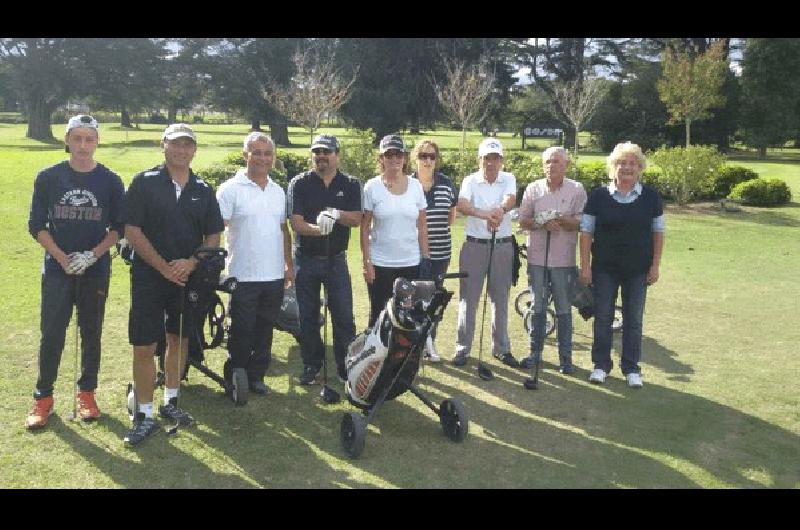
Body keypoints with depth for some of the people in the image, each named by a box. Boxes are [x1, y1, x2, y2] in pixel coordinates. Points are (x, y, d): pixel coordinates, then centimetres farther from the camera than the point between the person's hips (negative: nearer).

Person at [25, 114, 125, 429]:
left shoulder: (110, 181, 0)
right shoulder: (48, 178, 1)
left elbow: (119, 227, 2)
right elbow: (37, 225, 2)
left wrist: (92, 255, -12)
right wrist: (62, 257, -11)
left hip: (95, 270, 0)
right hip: (56, 270, 0)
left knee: (91, 333, 8)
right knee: (51, 334, 1)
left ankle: (86, 394, 23)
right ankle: (43, 397, 15)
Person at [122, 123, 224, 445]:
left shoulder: (203, 190, 6)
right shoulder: (144, 182, -4)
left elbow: (214, 236, 7)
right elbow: (132, 231, -8)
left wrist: (191, 262, -11)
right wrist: (164, 267, -14)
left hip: (188, 276, 4)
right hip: (149, 276, -3)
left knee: (179, 338, 13)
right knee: (144, 346, -3)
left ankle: (170, 402, 28)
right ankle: (145, 415, 8)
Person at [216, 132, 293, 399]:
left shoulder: (278, 191, 12)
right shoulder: (231, 189, -7)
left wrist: (289, 264, 17)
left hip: (274, 275, 5)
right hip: (243, 275, -5)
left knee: (265, 330, 13)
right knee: (241, 332, 4)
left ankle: (256, 376, 26)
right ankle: (234, 379, 20)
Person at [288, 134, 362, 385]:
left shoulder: (351, 184, 3)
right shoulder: (299, 183, -1)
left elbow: (357, 219, -9)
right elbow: (296, 222, -12)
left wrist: (337, 214, -28)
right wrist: (317, 229, -31)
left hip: (336, 259, 0)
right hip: (306, 259, 0)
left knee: (344, 316, 1)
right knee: (308, 317, 8)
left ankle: (345, 366, 14)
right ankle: (311, 365, 22)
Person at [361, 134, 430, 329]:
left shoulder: (416, 186, 4)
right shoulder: (372, 187, -3)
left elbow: (422, 227, 7)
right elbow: (364, 227, -2)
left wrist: (425, 259, 2)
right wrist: (366, 262, -6)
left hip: (411, 263, 2)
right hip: (380, 265, -2)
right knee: (379, 315, 7)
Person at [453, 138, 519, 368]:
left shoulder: (508, 179, 3)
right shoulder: (470, 181, -1)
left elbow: (511, 199, -19)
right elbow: (462, 205, -21)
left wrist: (500, 210, -43)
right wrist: (485, 214, -41)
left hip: (503, 246, 2)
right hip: (474, 244, -1)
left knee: (501, 299, 11)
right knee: (468, 298, 3)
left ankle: (501, 348, 24)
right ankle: (462, 348, 14)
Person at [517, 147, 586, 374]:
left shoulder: (577, 189, 0)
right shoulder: (533, 188, 6)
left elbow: (582, 223, -4)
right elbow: (523, 221, 4)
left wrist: (561, 221, -21)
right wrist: (541, 224, -14)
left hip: (564, 259, -2)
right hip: (537, 257, 2)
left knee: (564, 309, 4)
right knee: (537, 308, 10)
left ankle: (565, 357, 14)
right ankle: (535, 352, 22)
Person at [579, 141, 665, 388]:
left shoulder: (651, 196, 1)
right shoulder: (598, 196, -2)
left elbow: (658, 232, 5)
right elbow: (586, 232, -1)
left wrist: (655, 265, 0)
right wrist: (585, 266, -6)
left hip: (638, 270, 1)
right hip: (605, 268, 0)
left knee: (634, 320, 8)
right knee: (602, 317, 7)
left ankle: (631, 368, 19)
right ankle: (601, 364, 21)